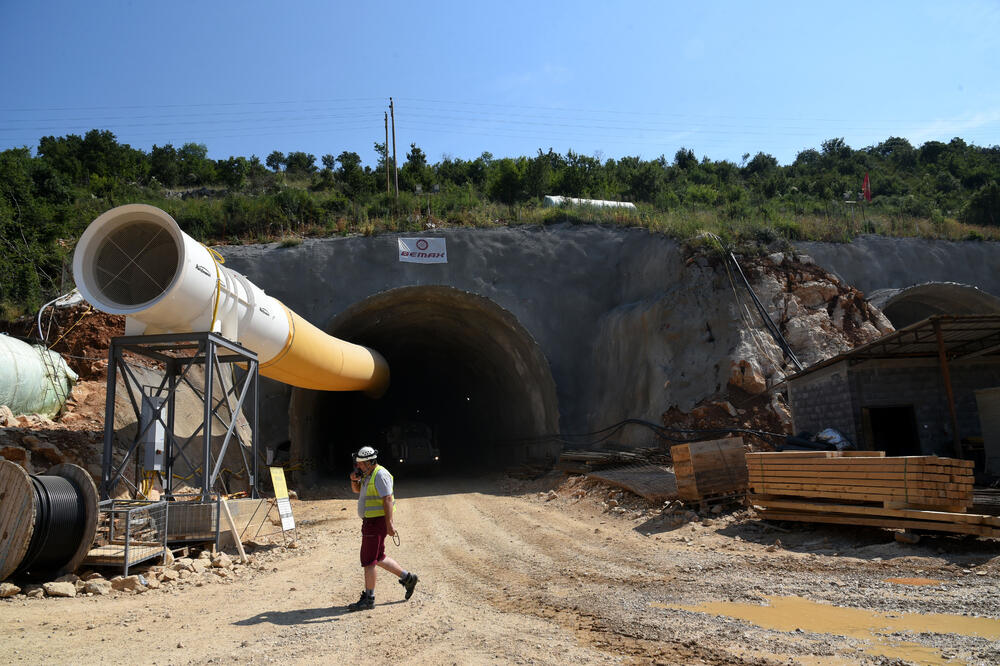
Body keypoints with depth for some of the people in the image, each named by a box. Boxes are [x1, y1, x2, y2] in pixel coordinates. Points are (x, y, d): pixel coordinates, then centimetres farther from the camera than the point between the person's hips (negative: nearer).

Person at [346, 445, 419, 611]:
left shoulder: (380, 475, -18)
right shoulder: (369, 474, 13)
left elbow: (388, 500, -23)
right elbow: (357, 490, 25)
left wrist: (389, 524, -26)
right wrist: (354, 479, 3)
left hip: (377, 523, -10)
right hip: (369, 521, 10)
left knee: (368, 561, -4)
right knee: (378, 558, 17)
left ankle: (368, 599, 5)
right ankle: (407, 577, 26)